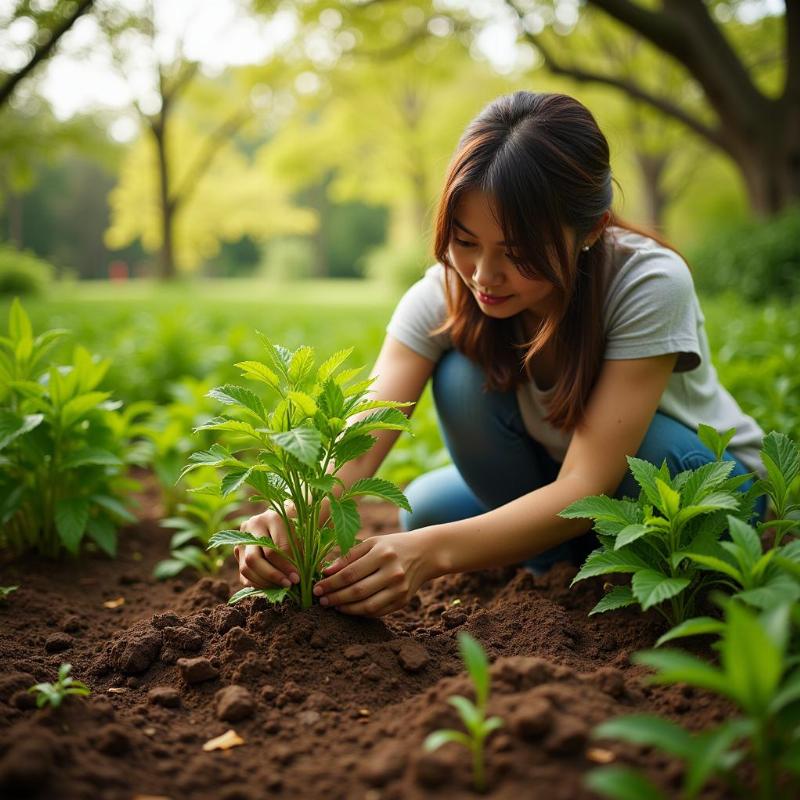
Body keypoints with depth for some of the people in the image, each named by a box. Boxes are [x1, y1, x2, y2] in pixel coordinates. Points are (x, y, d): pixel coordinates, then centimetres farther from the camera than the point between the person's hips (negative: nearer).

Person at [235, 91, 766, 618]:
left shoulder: (651, 284, -31)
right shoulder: (444, 295, -21)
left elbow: (586, 484, -38)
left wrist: (433, 552, -52)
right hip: (558, 493, 3)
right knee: (438, 464, -24)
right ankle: (557, 568, 0)